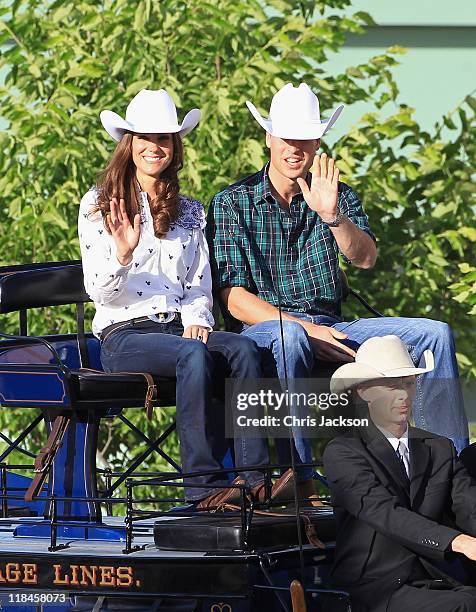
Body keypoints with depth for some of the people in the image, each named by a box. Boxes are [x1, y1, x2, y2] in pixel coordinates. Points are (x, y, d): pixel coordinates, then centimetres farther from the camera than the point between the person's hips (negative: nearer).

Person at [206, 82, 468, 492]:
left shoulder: (338, 196, 14)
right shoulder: (233, 203, 2)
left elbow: (365, 259, -6)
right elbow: (234, 298, -6)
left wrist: (332, 216, -25)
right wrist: (305, 328, -17)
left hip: (329, 325, 5)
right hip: (261, 326, -4)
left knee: (435, 334, -13)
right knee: (291, 338, -41)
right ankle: (298, 480, -42)